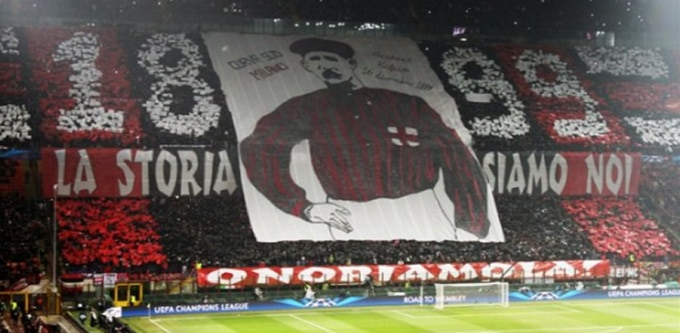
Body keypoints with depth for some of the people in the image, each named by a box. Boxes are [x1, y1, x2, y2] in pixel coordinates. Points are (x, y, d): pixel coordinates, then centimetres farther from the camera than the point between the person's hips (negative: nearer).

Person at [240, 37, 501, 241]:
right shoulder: (305, 109, 15)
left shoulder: (407, 104, 16)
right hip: (354, 219, -1)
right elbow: (259, 147, 0)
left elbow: (455, 157, 8)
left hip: (420, 211, 2)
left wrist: (470, 226, -6)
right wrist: (305, 207, -12)